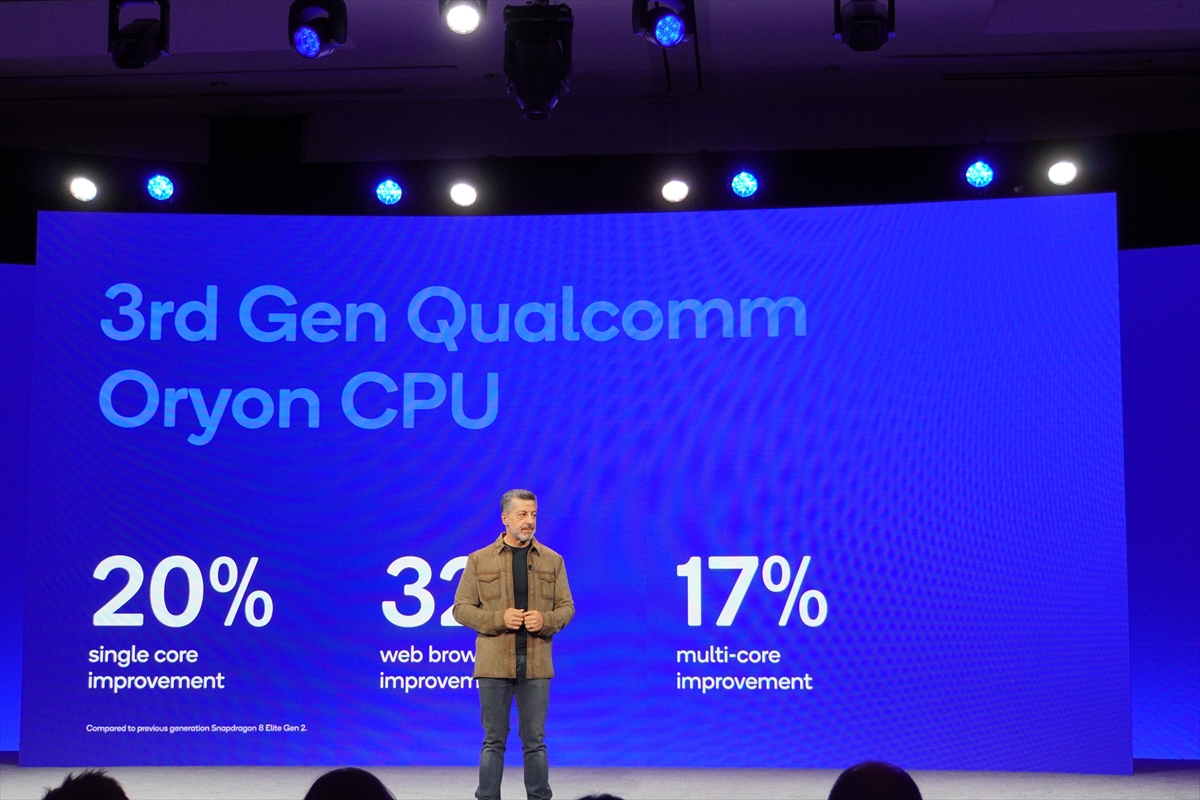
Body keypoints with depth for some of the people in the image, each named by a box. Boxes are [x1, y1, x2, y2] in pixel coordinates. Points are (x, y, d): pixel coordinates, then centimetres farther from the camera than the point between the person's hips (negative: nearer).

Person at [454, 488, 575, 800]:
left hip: (536, 664, 1)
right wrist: (499, 618, -13)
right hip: (494, 663, -1)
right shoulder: (479, 560, 4)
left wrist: (545, 620, -12)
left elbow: (566, 608, 10)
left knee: (535, 740, 6)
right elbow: (461, 608, 2)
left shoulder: (552, 560, 8)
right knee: (494, 740, 5)